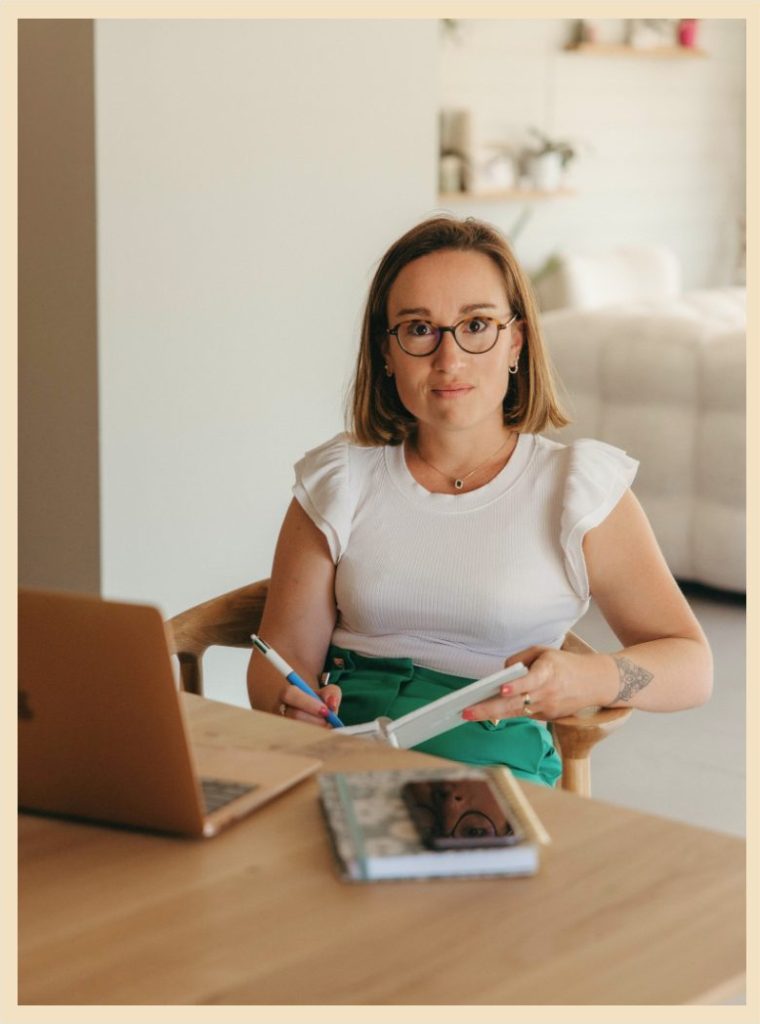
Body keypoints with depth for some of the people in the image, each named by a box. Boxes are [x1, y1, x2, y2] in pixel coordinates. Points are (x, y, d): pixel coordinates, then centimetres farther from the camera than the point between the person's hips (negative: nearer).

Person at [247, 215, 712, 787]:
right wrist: (288, 703, -17)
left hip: (492, 761, -1)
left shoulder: (580, 483, 6)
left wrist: (587, 679, -19)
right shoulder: (338, 481, 12)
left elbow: (692, 667, 4)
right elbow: (283, 652, 9)